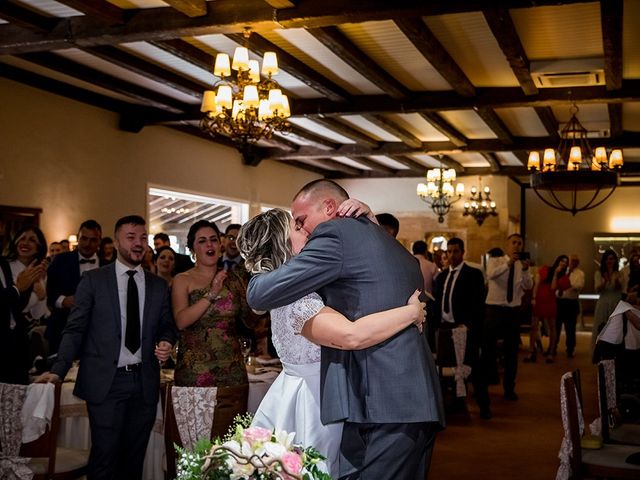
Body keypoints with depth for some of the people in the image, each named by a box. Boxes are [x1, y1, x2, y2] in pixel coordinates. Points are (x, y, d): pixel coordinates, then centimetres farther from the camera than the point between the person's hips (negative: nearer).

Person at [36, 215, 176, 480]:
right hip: (106, 382, -3)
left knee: (135, 457, 10)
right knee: (104, 457, -3)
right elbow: (75, 329, -2)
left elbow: (167, 326, 16)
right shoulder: (93, 280, 1)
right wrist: (58, 369, -13)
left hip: (145, 382, 3)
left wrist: (166, 342, -6)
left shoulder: (159, 286, 11)